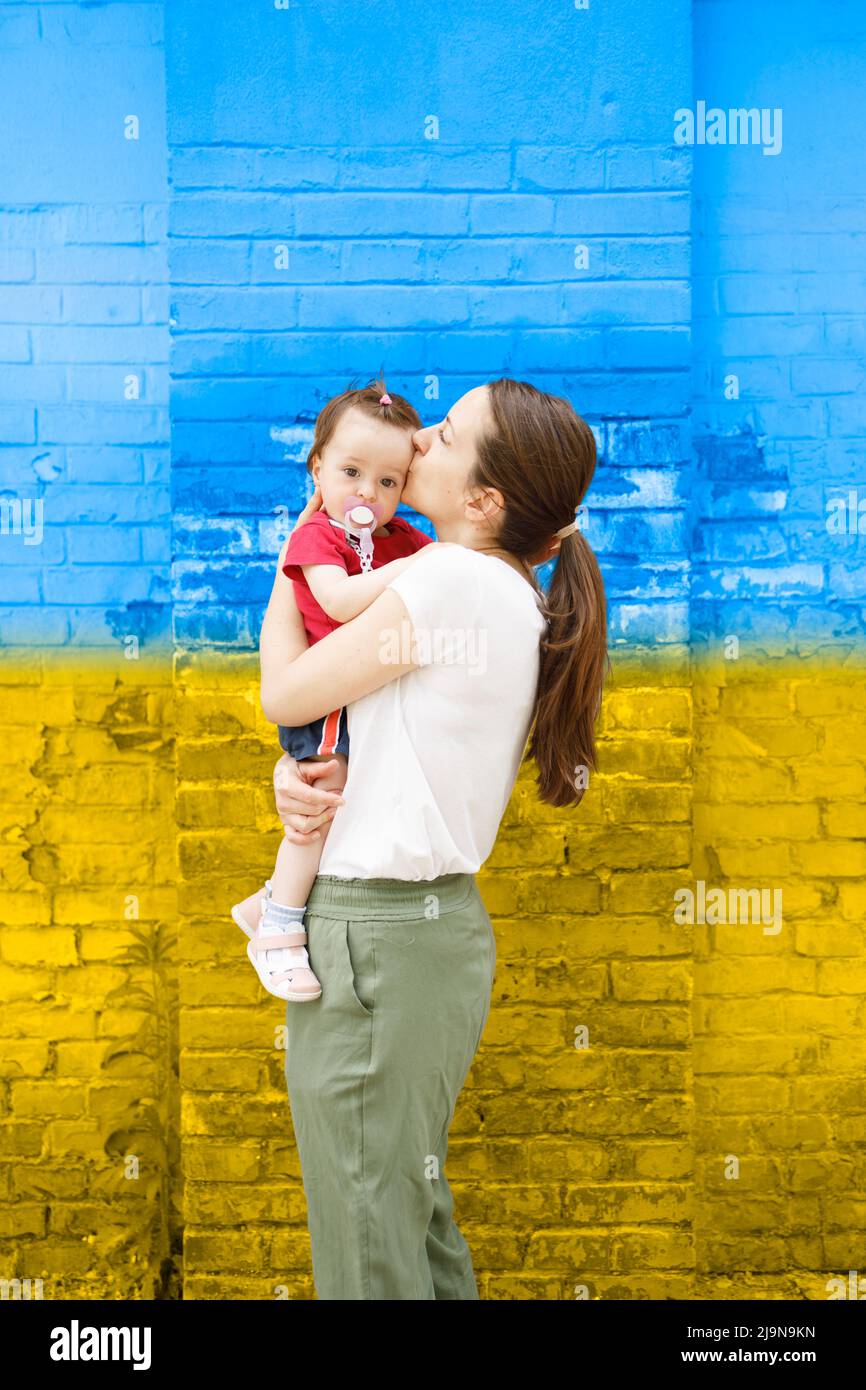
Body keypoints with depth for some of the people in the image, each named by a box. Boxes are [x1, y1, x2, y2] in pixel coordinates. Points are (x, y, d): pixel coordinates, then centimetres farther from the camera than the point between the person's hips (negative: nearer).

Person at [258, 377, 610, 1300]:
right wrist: (293, 776, -5)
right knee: (419, 1218, 23)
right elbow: (371, 731, 15)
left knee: (367, 1249, 5)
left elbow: (284, 692, -9)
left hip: (377, 933, -9)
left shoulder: (453, 576, -18)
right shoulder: (518, 600, 10)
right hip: (440, 921, 9)